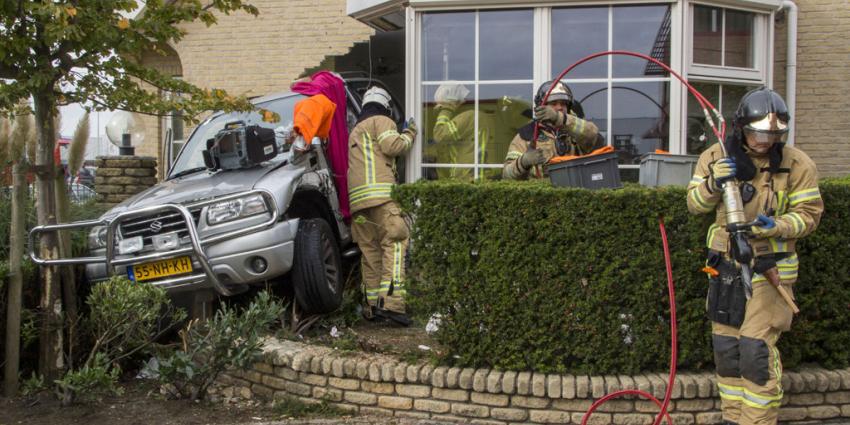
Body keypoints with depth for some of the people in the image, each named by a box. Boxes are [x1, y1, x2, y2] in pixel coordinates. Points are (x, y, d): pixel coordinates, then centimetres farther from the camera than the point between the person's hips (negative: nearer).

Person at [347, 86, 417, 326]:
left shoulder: (355, 132, 33)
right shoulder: (381, 122, 8)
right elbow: (392, 146, -6)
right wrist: (409, 134, 9)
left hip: (357, 198, 8)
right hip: (380, 192, -8)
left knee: (370, 250, 7)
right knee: (394, 243, -14)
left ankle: (373, 305, 5)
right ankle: (391, 302, -26)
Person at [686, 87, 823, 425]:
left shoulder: (797, 164, -6)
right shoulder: (715, 156, 1)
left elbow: (809, 214, -3)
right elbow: (695, 204, 3)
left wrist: (776, 226, -22)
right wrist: (713, 183, -18)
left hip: (768, 269, -4)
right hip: (725, 267, 4)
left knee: (756, 351, -11)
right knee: (726, 349, 12)